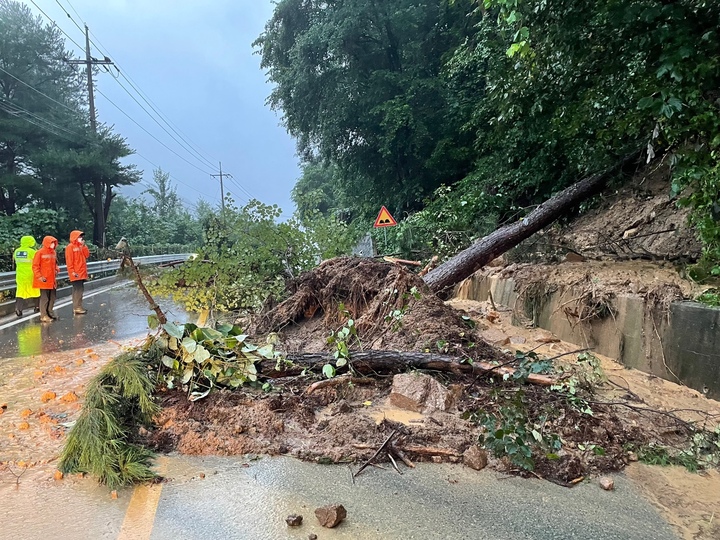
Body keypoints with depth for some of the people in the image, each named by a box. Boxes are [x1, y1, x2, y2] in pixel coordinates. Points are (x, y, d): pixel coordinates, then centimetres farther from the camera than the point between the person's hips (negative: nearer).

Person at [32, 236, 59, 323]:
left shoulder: (53, 252, 10)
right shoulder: (40, 252, -10)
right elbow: (35, 266, -10)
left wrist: (56, 269, 3)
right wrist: (39, 277, -16)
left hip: (52, 279, 7)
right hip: (44, 280, -7)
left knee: (52, 297, 13)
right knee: (44, 298, -1)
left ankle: (49, 312, 26)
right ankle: (43, 316, 6)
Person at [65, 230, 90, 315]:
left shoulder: (81, 246, 16)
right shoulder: (70, 247, -8)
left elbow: (87, 255, 8)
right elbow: (69, 260, -13)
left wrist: (84, 246, 2)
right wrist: (72, 271, -18)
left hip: (82, 272, 8)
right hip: (76, 273, -8)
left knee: (80, 290, 11)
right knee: (78, 290, -9)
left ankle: (78, 307, 17)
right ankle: (77, 308, -8)